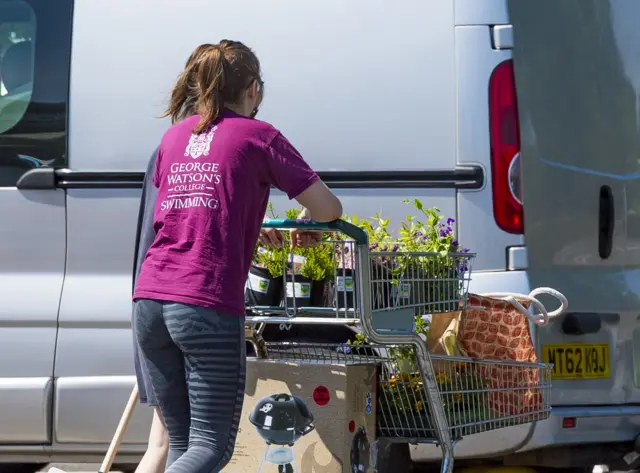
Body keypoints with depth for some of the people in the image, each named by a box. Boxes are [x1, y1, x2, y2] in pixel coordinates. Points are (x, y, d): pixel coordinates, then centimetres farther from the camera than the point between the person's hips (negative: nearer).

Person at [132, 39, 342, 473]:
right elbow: (329, 209, 5)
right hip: (209, 306, -6)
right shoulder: (258, 136, 2)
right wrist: (308, 227, 27)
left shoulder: (175, 136, 18)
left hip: (150, 301, 6)